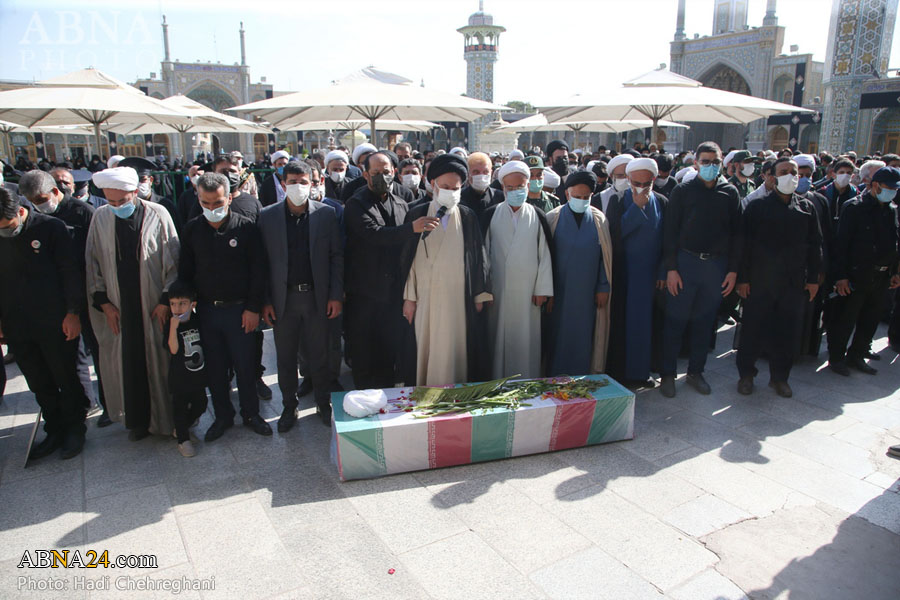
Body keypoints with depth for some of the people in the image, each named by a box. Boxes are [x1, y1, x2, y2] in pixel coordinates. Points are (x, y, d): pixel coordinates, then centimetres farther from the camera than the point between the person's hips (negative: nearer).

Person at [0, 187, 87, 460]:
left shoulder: (51, 227, -9)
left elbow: (70, 272, -7)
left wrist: (73, 312, -9)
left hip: (55, 324, -4)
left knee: (67, 381, 8)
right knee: (40, 386, 13)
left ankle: (74, 430, 25)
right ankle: (54, 432, 28)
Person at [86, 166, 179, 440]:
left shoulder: (157, 215, -8)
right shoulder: (100, 217, 0)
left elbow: (173, 261, -5)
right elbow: (93, 263, 6)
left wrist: (166, 300, -8)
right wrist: (103, 302, 1)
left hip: (155, 307, -2)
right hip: (119, 309, 2)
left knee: (159, 362, 9)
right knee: (127, 364, 10)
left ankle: (165, 417, 27)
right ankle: (137, 419, 29)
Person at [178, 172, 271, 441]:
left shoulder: (246, 227, -7)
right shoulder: (192, 229, 2)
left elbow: (259, 270, -5)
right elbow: (185, 271, 9)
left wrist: (253, 308, -8)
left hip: (240, 310, -3)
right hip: (206, 310, 3)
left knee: (245, 366, 6)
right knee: (215, 368, 12)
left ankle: (251, 413, 26)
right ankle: (223, 416, 29)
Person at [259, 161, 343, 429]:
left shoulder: (326, 213, -1)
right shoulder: (267, 216, -1)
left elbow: (337, 256, 0)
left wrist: (336, 295, -5)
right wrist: (264, 301, -4)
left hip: (317, 296, 0)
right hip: (283, 298, 1)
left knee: (319, 355, 11)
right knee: (285, 358, 12)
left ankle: (323, 403, 29)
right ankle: (289, 406, 30)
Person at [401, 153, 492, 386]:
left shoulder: (468, 218, 5)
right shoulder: (417, 215, 2)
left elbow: (478, 257, 6)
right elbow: (408, 257, 2)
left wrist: (480, 295, 3)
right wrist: (408, 297, -2)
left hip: (460, 297, 1)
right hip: (426, 297, -1)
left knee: (455, 349, 5)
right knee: (426, 349, 4)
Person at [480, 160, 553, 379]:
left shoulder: (537, 217, 4)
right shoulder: (490, 215, 3)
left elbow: (544, 253, 3)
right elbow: (483, 252, 3)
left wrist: (542, 289, -2)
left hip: (527, 291, 0)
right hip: (498, 290, 0)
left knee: (526, 340, 5)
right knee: (499, 337, 6)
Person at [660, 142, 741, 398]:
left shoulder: (730, 192, 6)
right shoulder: (683, 191, -1)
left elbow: (736, 233, 7)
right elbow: (670, 231, -4)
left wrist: (733, 270, 2)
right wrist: (671, 268, -10)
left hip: (717, 265, 3)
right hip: (685, 263, -3)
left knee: (704, 321, 11)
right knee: (675, 320, 1)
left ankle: (695, 372, 25)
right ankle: (667, 374, 13)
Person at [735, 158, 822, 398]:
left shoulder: (807, 207, 8)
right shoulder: (758, 206, -2)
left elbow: (815, 245, 11)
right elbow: (745, 244, -5)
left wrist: (813, 278, 6)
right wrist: (743, 278, -9)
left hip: (795, 282, 3)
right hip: (760, 280, -3)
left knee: (788, 332, 9)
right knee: (753, 329, 4)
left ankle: (780, 376, 25)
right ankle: (746, 374, 20)